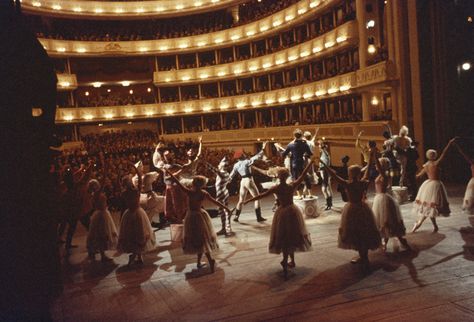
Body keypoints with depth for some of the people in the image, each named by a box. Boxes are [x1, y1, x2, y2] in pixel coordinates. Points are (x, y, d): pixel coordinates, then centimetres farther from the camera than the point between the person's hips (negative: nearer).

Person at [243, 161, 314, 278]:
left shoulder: (275, 188, -16)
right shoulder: (293, 186, -12)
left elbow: (261, 195, -15)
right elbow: (303, 174, -6)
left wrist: (247, 201, -8)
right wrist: (311, 162, 2)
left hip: (282, 212, -2)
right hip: (293, 211, 2)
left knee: (284, 237, 8)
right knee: (291, 236, 15)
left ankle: (286, 260, -6)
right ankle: (291, 261, 14)